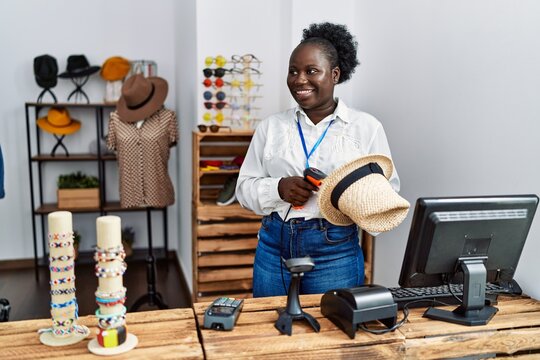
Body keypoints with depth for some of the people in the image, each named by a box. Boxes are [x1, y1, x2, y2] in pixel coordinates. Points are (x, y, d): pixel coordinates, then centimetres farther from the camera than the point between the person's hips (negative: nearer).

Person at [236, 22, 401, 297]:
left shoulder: (366, 127, 1)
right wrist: (278, 189, -13)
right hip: (274, 246, 2)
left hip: (335, 251, -2)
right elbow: (245, 188, 7)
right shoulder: (271, 126, 7)